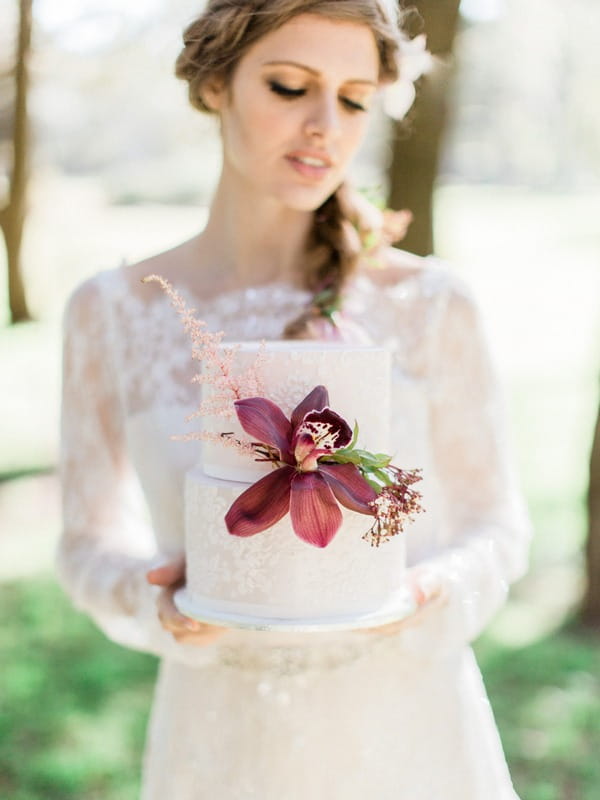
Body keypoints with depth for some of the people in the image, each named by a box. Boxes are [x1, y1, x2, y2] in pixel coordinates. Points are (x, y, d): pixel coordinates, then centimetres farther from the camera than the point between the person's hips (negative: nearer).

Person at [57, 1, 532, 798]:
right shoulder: (113, 311, -6)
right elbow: (93, 544, 1)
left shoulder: (430, 303, -9)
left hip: (408, 735, 0)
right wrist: (155, 599, -20)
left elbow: (493, 526, 0)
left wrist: (431, 594, -21)